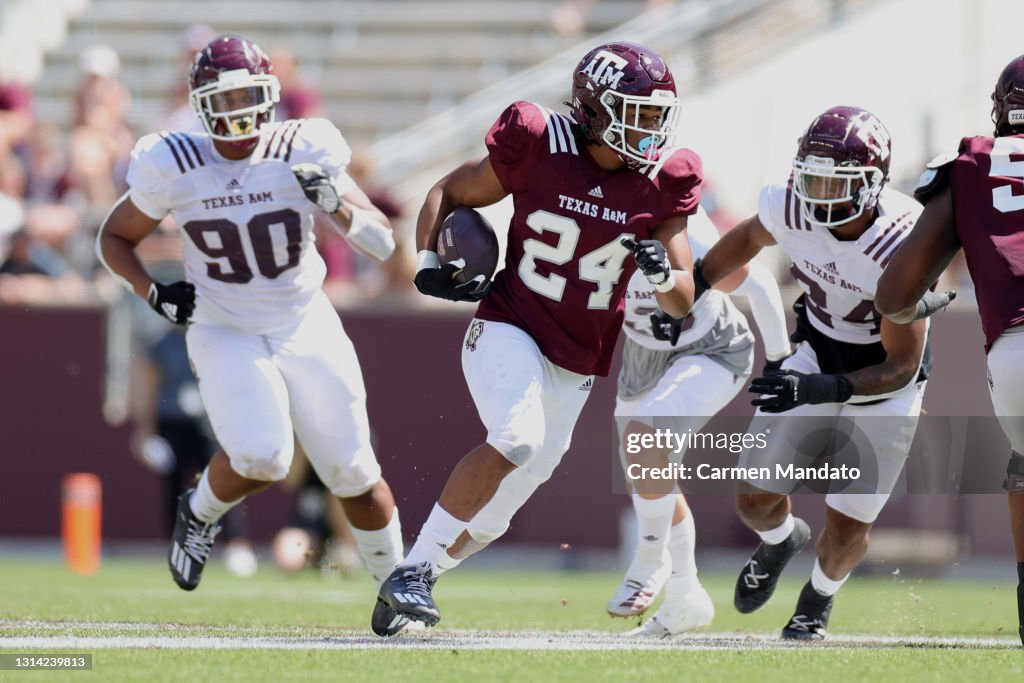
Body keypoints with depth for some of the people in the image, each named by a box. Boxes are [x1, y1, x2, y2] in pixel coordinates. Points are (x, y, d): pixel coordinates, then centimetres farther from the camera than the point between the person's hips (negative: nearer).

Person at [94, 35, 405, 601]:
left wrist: (336, 204, -29)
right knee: (260, 457, -25)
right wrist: (153, 293, -12)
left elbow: (382, 243, -10)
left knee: (354, 474, 0)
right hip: (226, 336, -2)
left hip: (307, 331, 2)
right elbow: (115, 238, 4)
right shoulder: (173, 167, -12)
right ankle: (199, 513, 7)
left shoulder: (304, 153, -11)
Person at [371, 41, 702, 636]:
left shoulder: (662, 185, -3)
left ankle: (403, 593, 29)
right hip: (508, 333, -4)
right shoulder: (538, 149, -11)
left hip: (575, 369, 4)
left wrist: (662, 274, -23)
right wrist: (430, 264, -11)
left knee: (492, 515, 9)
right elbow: (448, 193, 5)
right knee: (517, 439, -32)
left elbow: (683, 303, -1)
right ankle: (412, 573, -25)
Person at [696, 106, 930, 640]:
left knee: (845, 529, -2)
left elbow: (901, 368, -28)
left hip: (883, 386, -4)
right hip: (816, 359, 4)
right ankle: (781, 539, 42)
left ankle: (819, 597, 34)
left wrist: (821, 390, -41)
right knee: (754, 502, 3)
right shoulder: (790, 208, -21)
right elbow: (748, 239, 7)